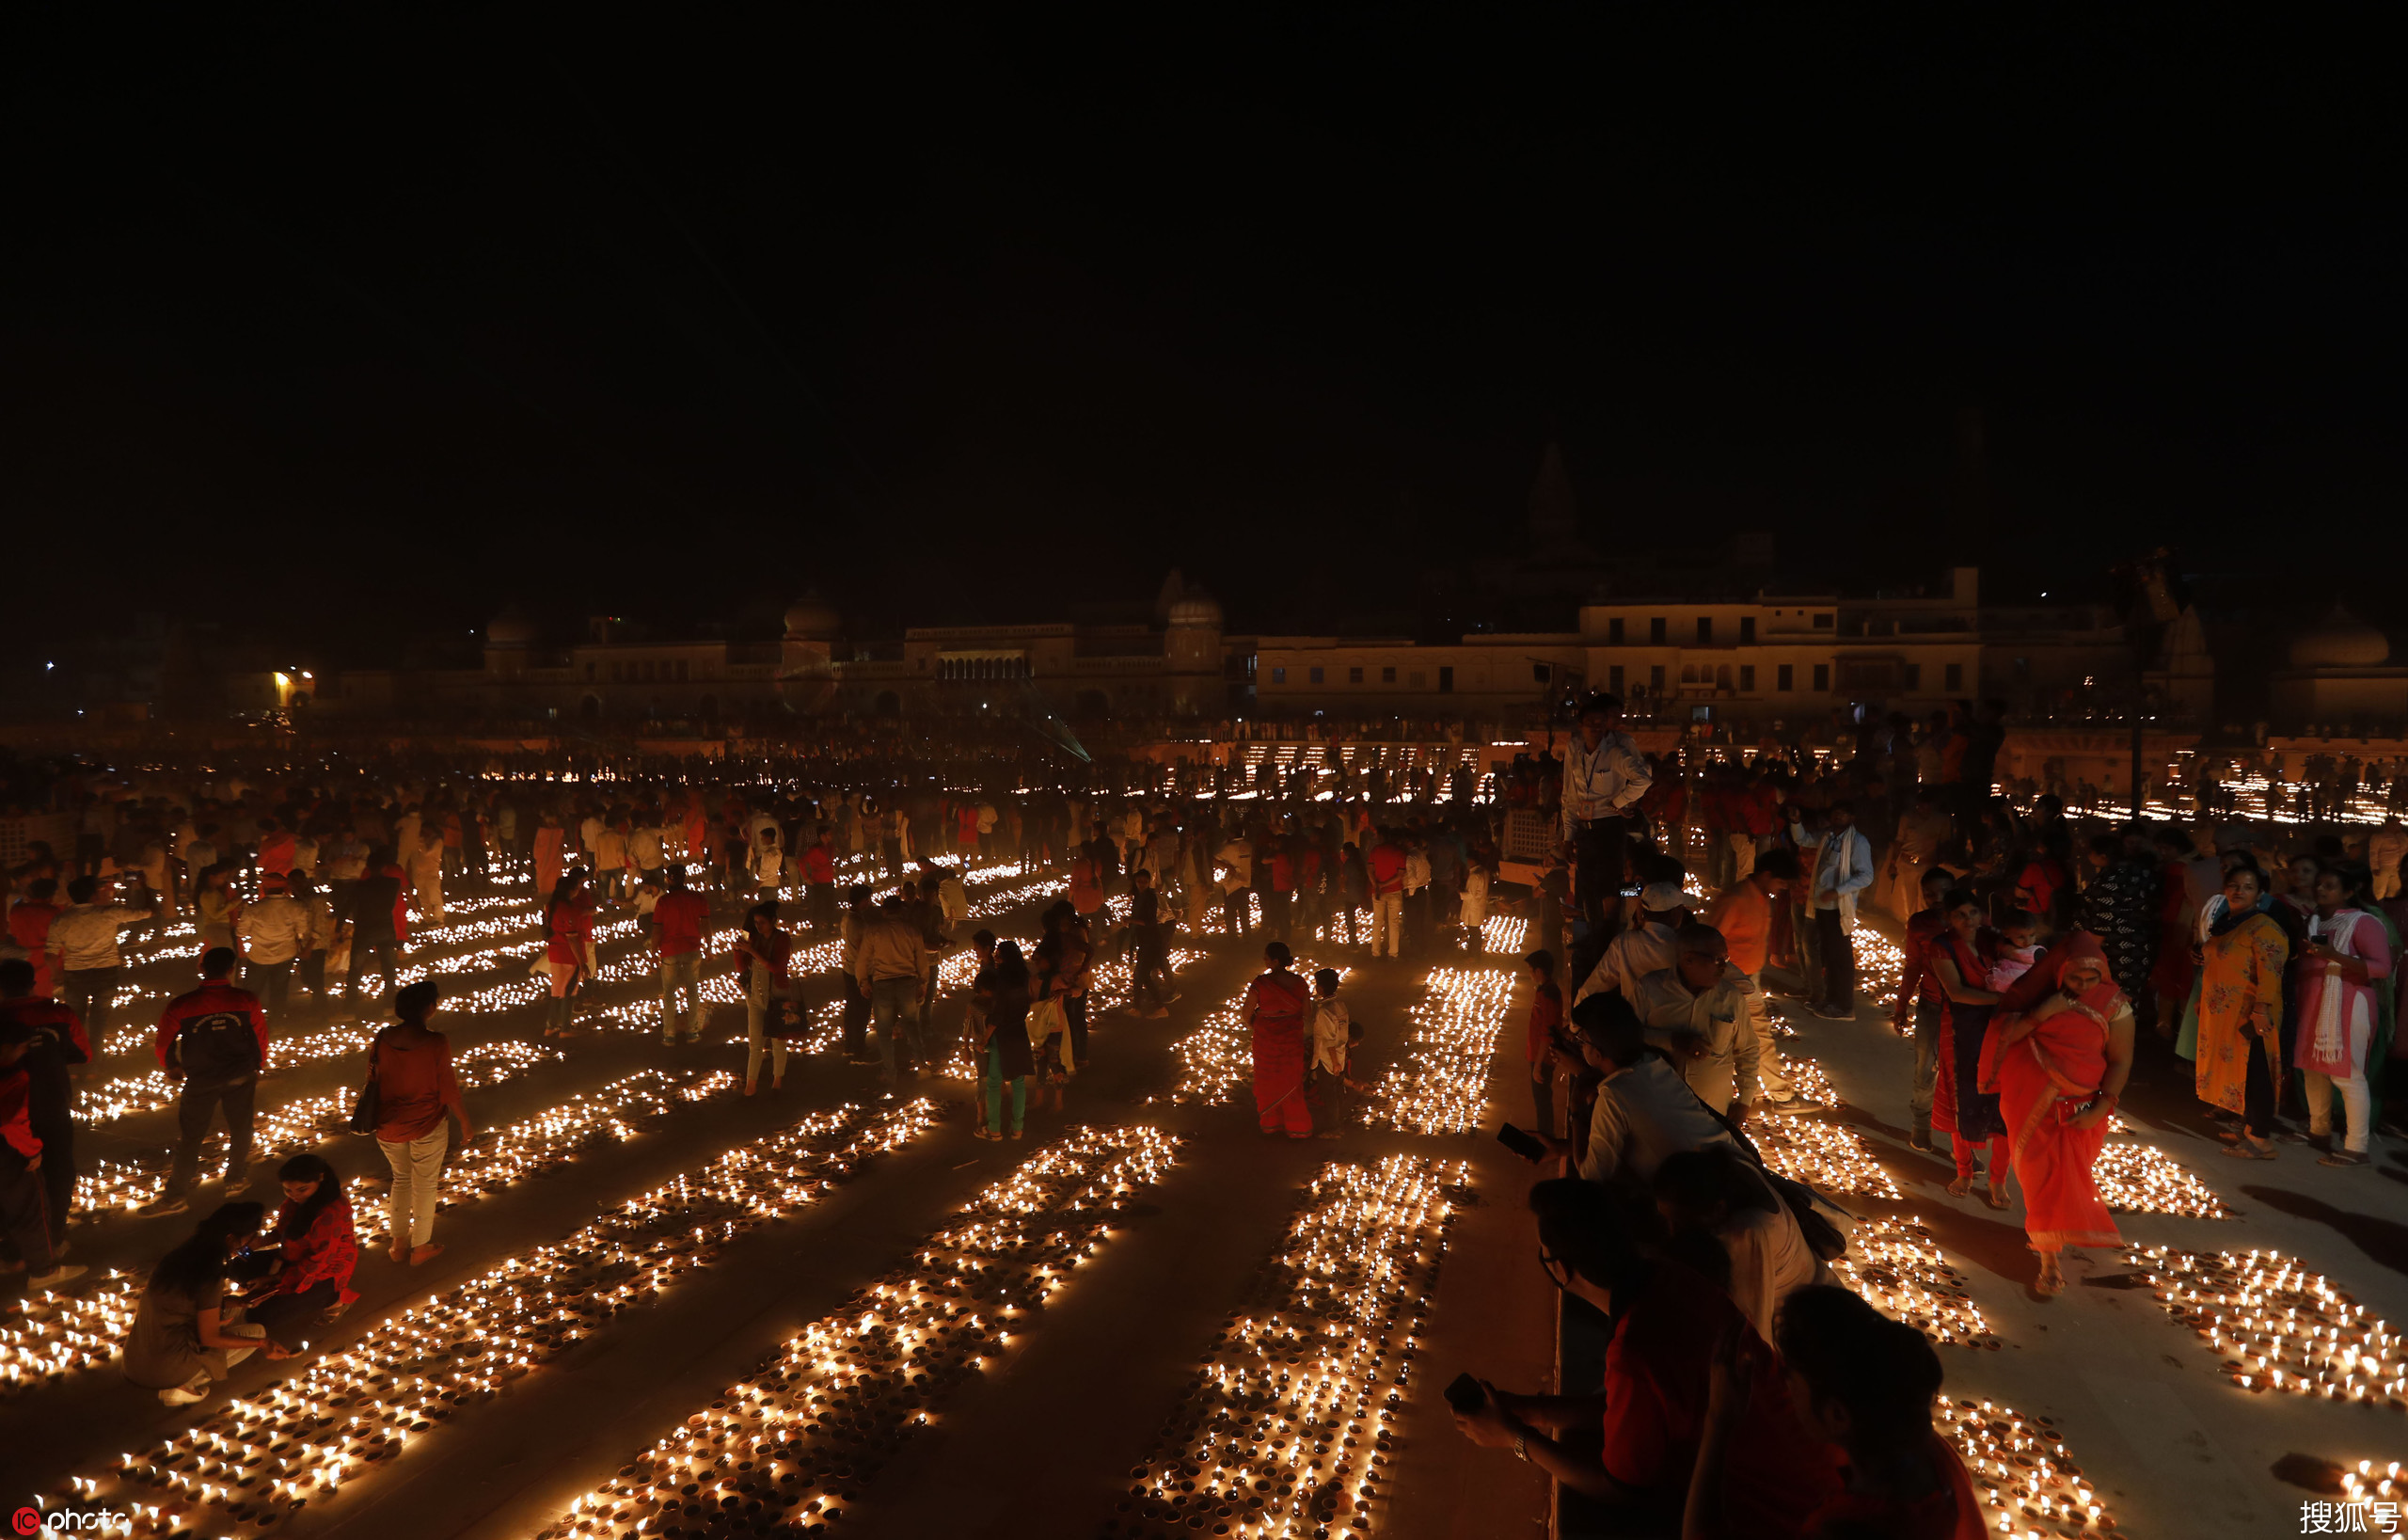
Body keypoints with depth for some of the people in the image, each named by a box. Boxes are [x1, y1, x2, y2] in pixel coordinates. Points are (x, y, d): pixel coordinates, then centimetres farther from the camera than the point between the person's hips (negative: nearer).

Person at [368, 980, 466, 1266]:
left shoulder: (381, 1040, -8)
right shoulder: (436, 1043, -21)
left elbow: (373, 1083, 3)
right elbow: (448, 1089, -16)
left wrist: (379, 1123, 18)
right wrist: (464, 1121, -1)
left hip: (389, 1125, 4)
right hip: (427, 1125, -4)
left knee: (401, 1178, 24)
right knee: (424, 1184, 14)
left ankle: (399, 1243, 32)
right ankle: (421, 1248, 26)